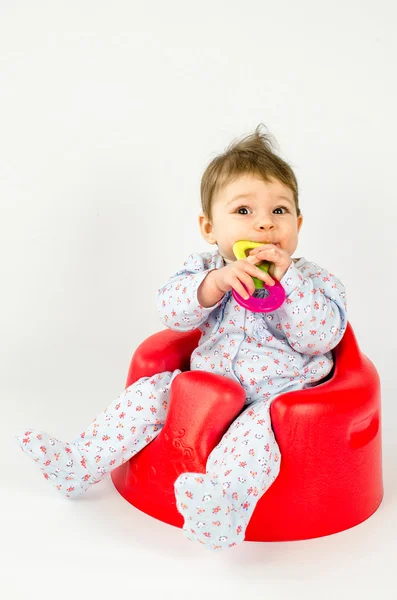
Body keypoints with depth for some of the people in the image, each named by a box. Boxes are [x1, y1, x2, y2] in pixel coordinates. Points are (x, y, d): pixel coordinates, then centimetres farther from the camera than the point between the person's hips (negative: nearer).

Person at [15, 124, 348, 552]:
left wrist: (287, 277, -26)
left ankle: (223, 504, -53)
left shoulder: (312, 279, -6)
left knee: (259, 424, -34)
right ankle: (77, 463, -1)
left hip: (278, 393, -4)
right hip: (205, 386, 4)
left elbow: (321, 338, -19)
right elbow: (171, 312, -13)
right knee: (149, 392, -7)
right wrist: (216, 281, -30)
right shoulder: (205, 268, 2)